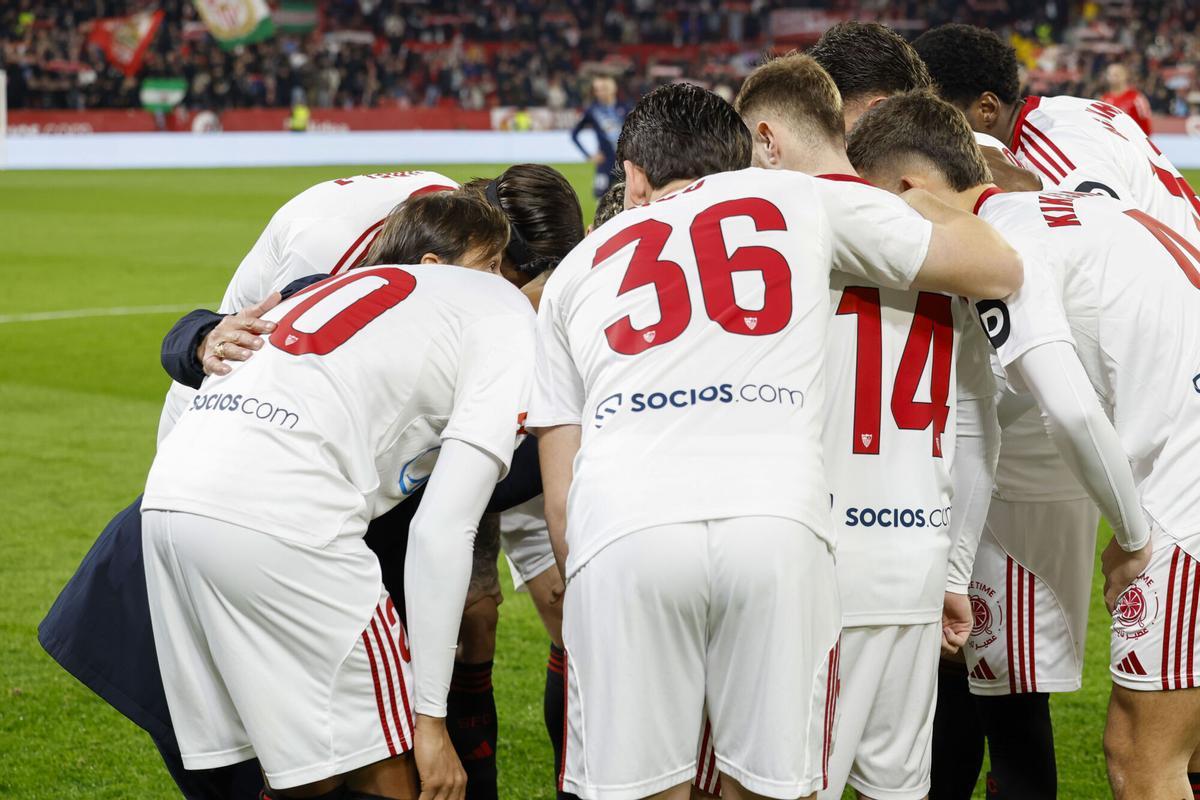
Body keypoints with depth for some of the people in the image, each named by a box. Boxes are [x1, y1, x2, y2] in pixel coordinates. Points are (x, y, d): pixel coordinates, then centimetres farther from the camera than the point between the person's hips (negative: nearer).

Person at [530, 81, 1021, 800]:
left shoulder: (579, 268, 28)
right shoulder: (803, 201, 23)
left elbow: (560, 497, 22)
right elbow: (1000, 269, 30)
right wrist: (908, 202, 46)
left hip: (623, 537, 1)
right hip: (777, 525, -1)